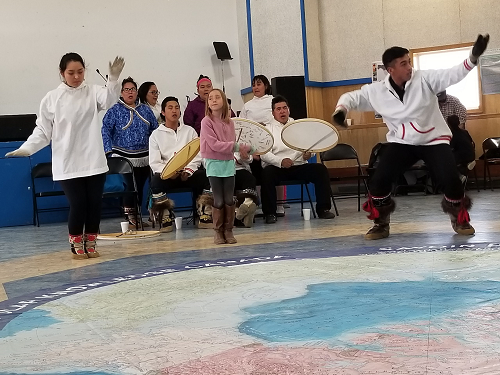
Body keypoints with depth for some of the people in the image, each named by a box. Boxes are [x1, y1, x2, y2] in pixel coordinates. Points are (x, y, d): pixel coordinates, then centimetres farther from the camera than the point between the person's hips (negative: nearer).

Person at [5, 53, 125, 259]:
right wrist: (26, 149, -11)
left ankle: (90, 243, 24)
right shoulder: (51, 99, -1)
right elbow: (43, 131, 3)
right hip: (67, 163, -2)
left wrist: (114, 79, -38)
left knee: (94, 203, 5)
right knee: (77, 204, -2)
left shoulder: (92, 92, 1)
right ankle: (76, 244, 19)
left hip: (94, 161, 2)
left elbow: (109, 99, -20)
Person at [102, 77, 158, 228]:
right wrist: (110, 152, -13)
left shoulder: (145, 110, 12)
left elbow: (155, 130, 15)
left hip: (144, 157, 4)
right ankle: (130, 217, 4)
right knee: (131, 186, -7)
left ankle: (136, 218, 18)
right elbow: (105, 131, -4)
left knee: (140, 187, 8)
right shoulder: (115, 111, 0)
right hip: (125, 157, -4)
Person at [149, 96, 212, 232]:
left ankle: (205, 216, -17)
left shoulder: (190, 131, 17)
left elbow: (197, 156, 7)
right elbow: (154, 162, 0)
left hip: (189, 173, 1)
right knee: (156, 180, -34)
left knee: (206, 175, -28)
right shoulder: (156, 135, 11)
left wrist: (188, 171, -13)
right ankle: (165, 218, -22)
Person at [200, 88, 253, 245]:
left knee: (229, 200, 5)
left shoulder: (229, 122, 6)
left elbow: (233, 143, 7)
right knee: (219, 201, -1)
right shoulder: (206, 121, -8)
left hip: (229, 163, 4)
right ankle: (218, 232, 12)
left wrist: (244, 149, -12)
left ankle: (228, 230, 16)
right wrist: (236, 147, -20)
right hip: (214, 163, -4)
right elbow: (214, 144, -16)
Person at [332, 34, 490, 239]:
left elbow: (453, 74, -23)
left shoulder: (424, 79, -14)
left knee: (450, 179, -19)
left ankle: (460, 219, 12)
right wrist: (341, 108, -18)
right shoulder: (376, 91, -8)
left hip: (433, 139, -2)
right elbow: (352, 96, 4)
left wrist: (473, 57, -40)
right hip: (401, 142, 2)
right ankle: (381, 224, 12)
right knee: (378, 180, -13)